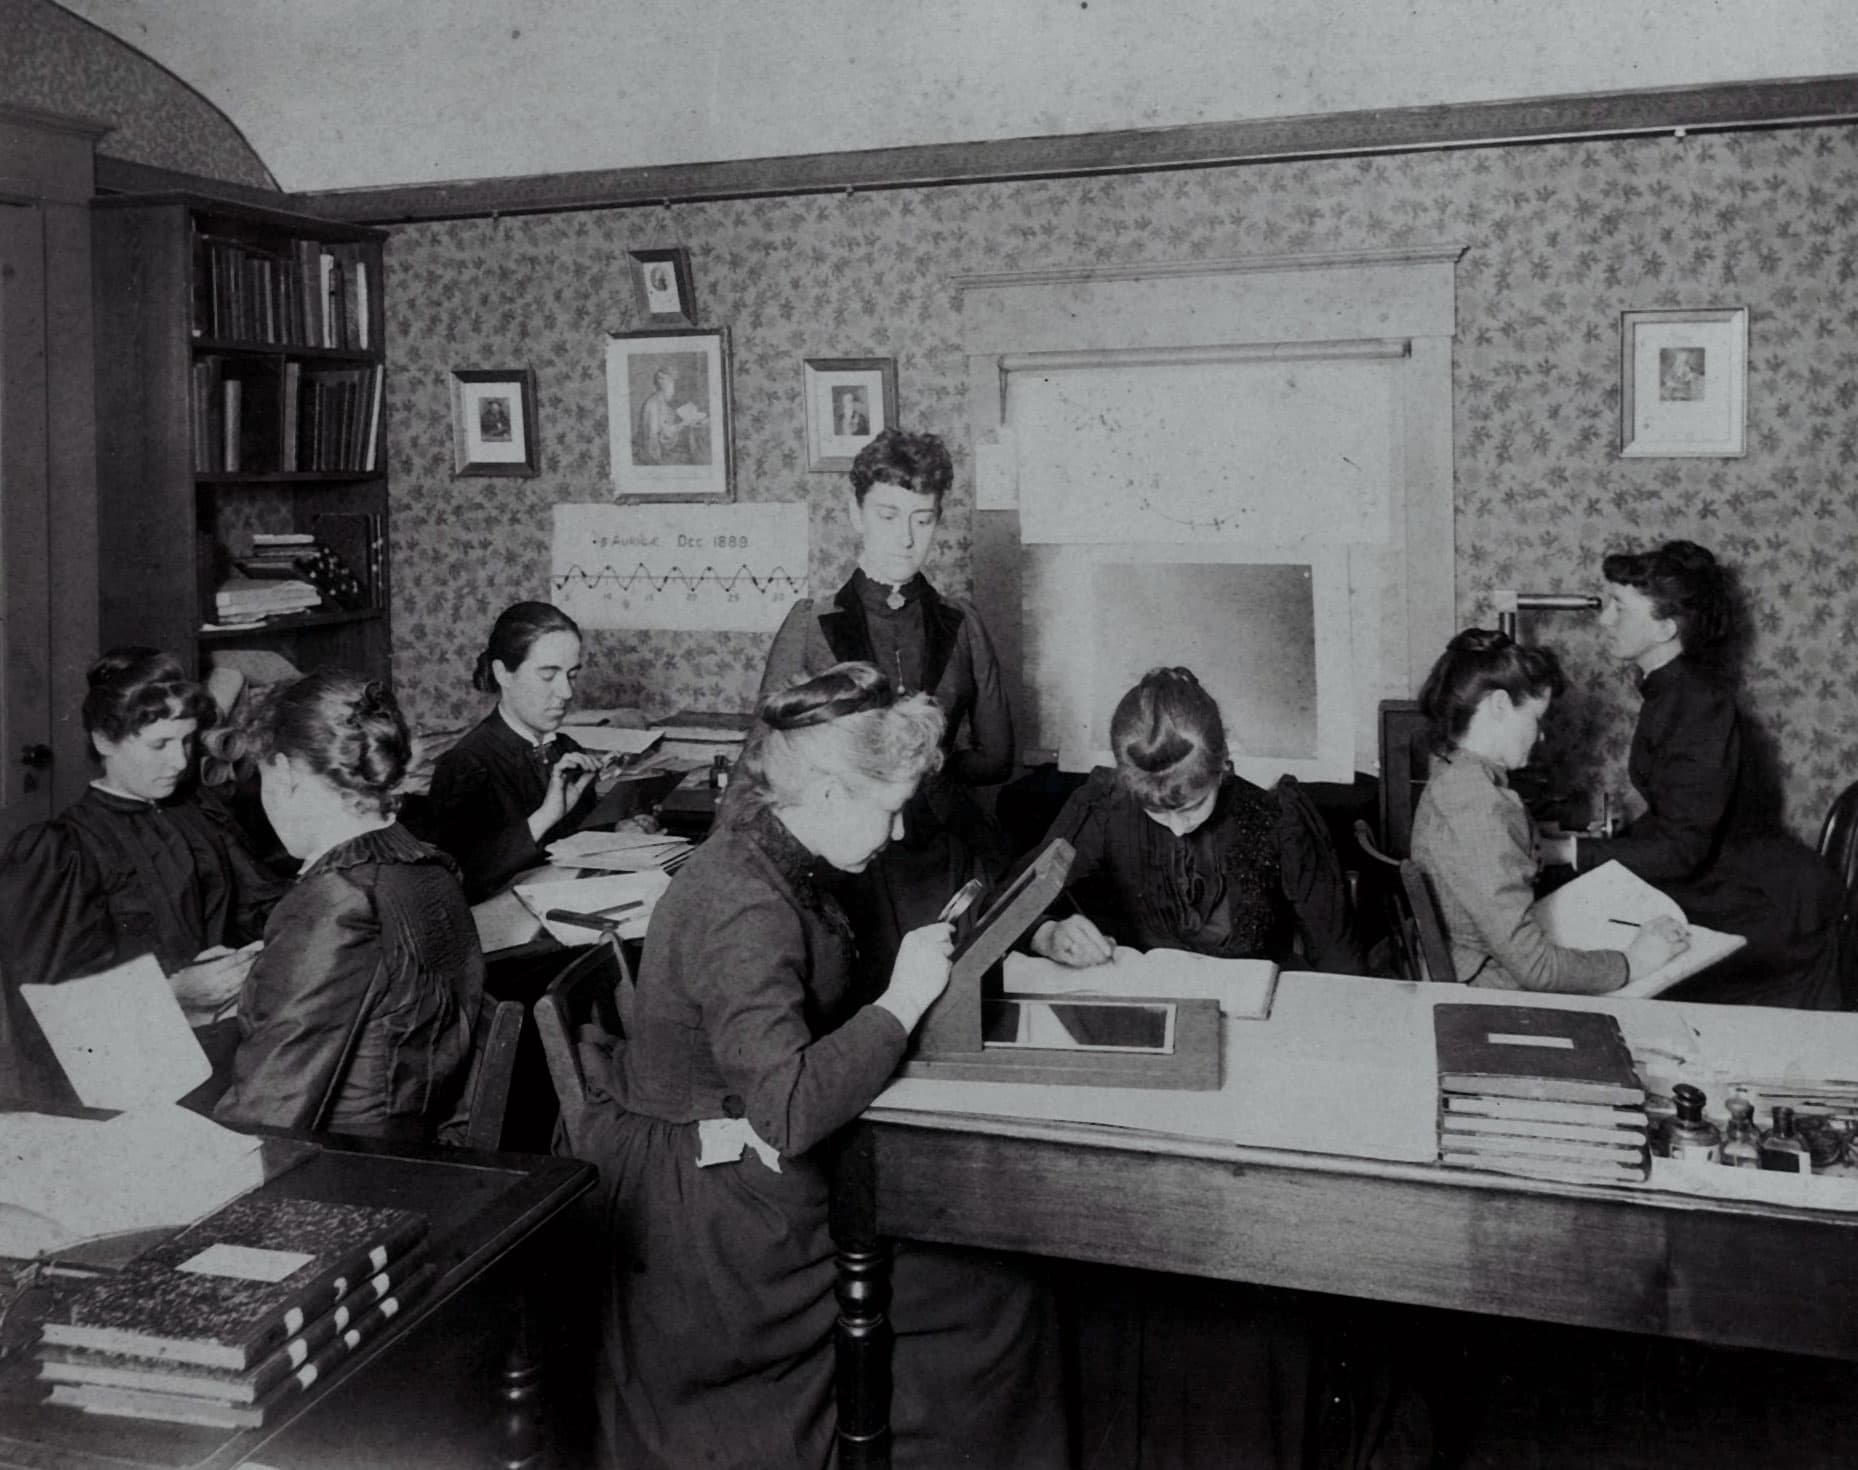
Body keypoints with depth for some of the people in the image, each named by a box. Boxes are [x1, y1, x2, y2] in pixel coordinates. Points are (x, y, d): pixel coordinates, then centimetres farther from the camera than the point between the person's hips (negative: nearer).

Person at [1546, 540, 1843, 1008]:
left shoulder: (1696, 705, -24)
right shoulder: (1669, 691, 6)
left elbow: (1681, 848, -27)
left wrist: (1573, 851, -26)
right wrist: (1608, 840, 2)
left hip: (1769, 913, -8)